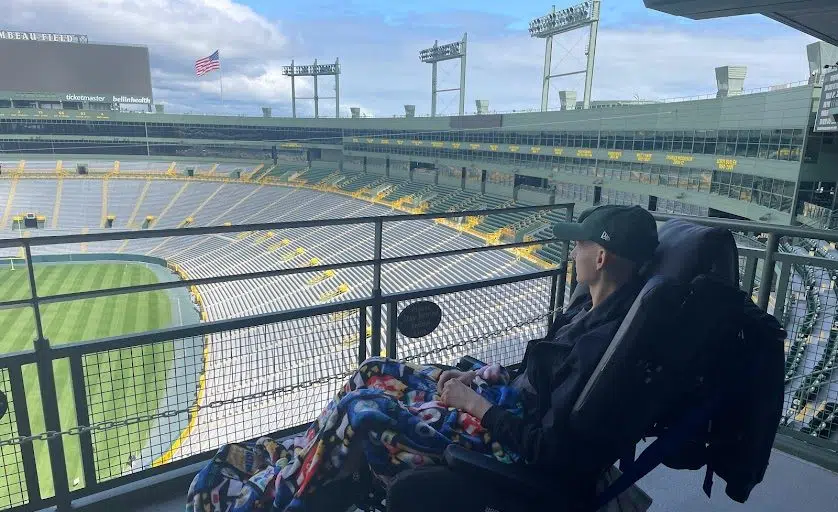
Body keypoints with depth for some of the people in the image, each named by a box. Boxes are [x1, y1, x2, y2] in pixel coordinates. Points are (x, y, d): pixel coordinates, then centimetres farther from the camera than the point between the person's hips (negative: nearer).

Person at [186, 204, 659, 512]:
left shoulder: (604, 340, -28)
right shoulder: (596, 305, 2)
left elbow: (551, 449, -28)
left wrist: (477, 405, -19)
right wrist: (477, 377, 3)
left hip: (510, 439, -9)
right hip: (512, 396, 10)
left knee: (361, 412, -14)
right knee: (374, 375, 7)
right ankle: (296, 456, 21)